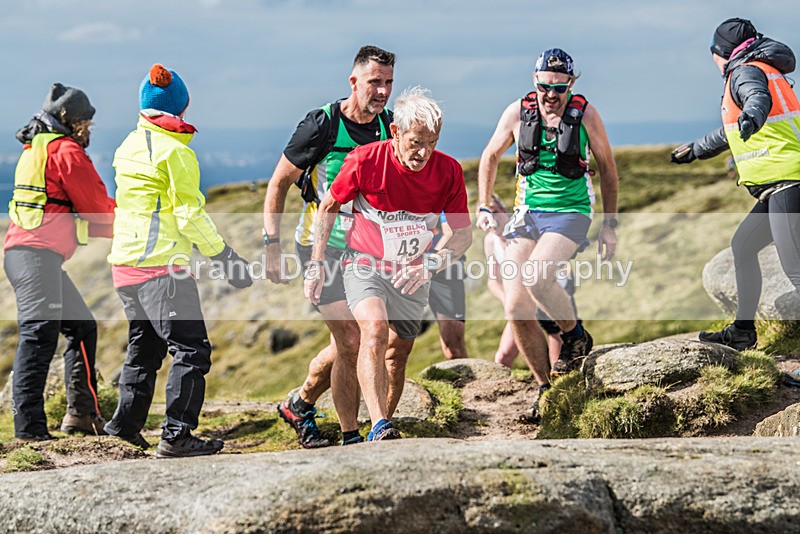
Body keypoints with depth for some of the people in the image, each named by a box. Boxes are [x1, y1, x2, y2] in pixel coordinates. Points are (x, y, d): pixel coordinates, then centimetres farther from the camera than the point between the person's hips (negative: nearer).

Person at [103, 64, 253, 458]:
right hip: (161, 263, -9)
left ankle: (126, 422, 25)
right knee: (191, 349, -7)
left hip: (125, 260, 9)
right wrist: (225, 256, -9)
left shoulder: (128, 147, 12)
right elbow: (190, 215, -14)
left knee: (144, 344, 21)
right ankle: (176, 435, -13)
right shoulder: (175, 151, -12)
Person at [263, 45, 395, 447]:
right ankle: (351, 437, -4)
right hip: (321, 247, -5)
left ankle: (299, 405, 36)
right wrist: (272, 246, -10)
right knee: (351, 342, -14)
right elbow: (278, 185, -5)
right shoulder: (321, 126, -14)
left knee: (345, 346, 11)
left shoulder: (390, 127, 1)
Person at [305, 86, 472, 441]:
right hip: (365, 266, -3)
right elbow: (328, 207, -3)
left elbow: (463, 234, -5)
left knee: (399, 354, 11)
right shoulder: (365, 161, -20)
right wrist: (316, 265, -5)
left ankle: (383, 430, 33)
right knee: (375, 328, -29)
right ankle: (379, 428, -38)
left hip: (412, 275, 3)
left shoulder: (448, 171, -14)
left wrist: (431, 264, -23)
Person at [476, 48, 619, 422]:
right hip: (527, 212, 3)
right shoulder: (518, 112, -2)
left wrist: (610, 226, 2)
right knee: (516, 310, -7)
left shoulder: (585, 115, -7)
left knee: (536, 276, -30)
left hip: (570, 213, -3)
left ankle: (575, 336, -3)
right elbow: (490, 157, 13)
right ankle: (546, 388, 9)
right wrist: (483, 207, 6)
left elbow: (607, 167, 3)